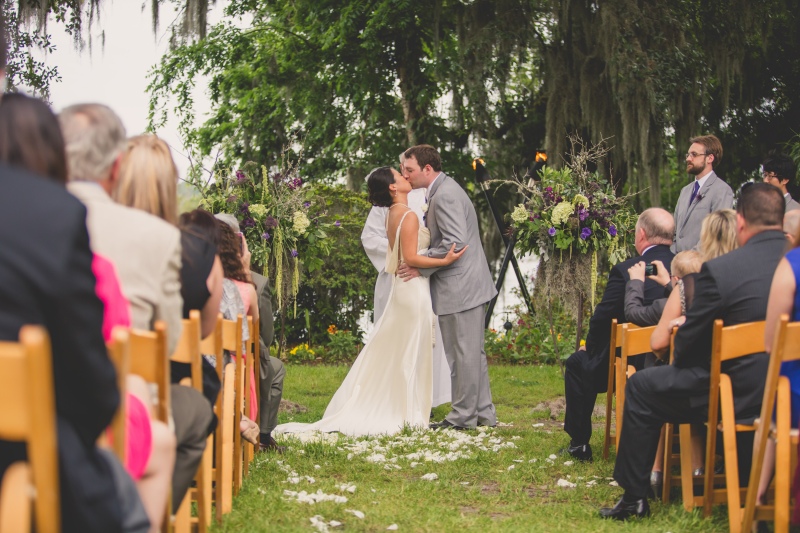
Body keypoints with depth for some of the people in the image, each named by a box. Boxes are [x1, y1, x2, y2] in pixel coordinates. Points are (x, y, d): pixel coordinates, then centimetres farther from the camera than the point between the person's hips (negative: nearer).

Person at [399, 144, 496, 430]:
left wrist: (421, 266, -19)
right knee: (473, 353, 16)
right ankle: (483, 412, 23)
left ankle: (463, 416, 6)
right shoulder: (443, 190, 15)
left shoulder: (444, 196, -18)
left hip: (460, 289, -11)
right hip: (470, 287, 11)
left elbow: (455, 243, -25)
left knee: (463, 354, -2)